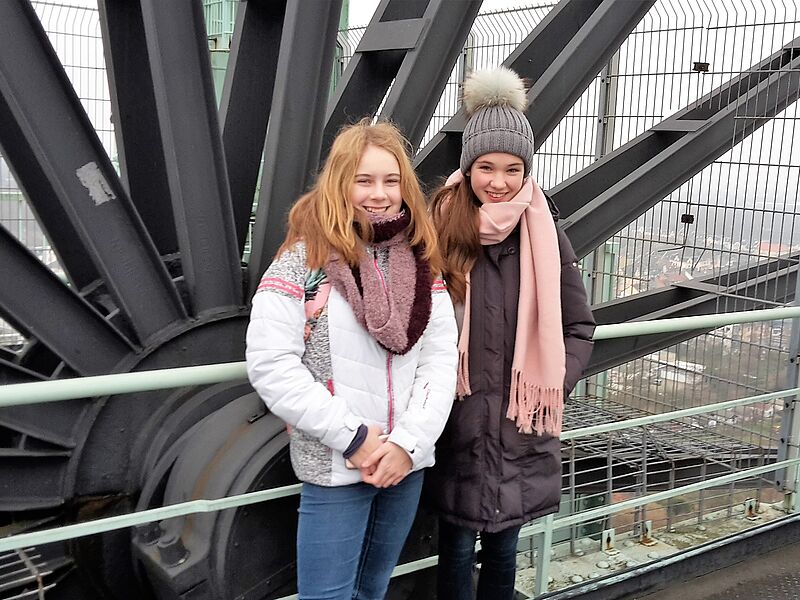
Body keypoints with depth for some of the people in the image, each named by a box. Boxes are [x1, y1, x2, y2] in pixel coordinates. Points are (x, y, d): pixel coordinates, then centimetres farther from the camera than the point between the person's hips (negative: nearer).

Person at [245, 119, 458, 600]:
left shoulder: (421, 262, 5)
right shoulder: (305, 259, -9)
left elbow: (441, 358, 0)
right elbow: (270, 365, -15)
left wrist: (409, 441, -12)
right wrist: (353, 437, -16)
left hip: (407, 464, 4)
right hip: (336, 468, -4)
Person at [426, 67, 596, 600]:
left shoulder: (544, 235, -2)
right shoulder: (441, 227, -6)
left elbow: (579, 327, 4)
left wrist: (552, 384, -7)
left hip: (522, 430, 2)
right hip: (457, 425, -1)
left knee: (503, 547, 18)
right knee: (457, 546, 12)